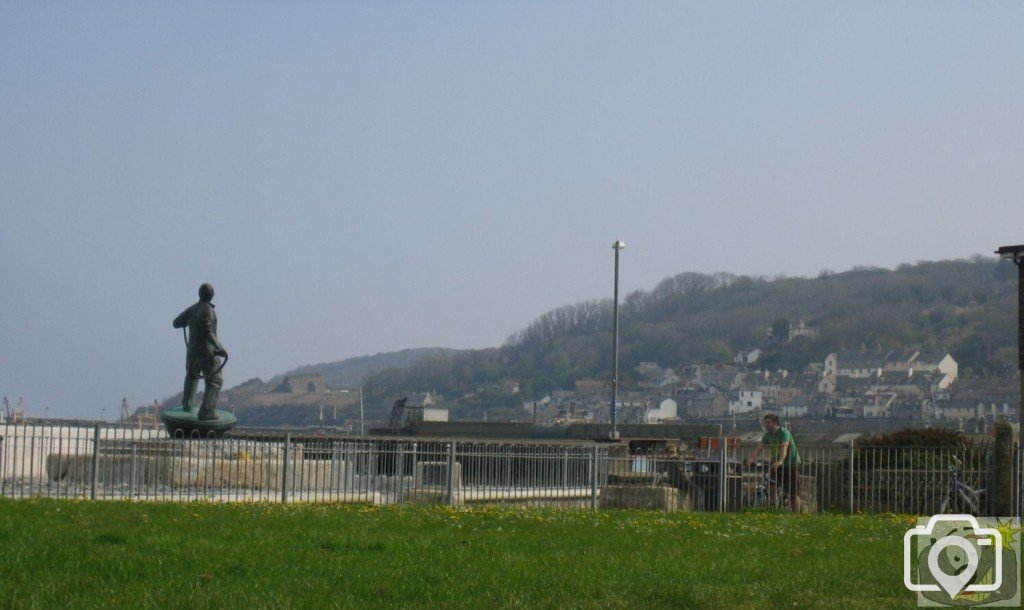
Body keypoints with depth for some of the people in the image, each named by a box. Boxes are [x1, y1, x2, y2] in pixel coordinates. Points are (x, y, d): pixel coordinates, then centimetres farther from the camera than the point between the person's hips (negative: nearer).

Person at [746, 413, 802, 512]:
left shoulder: (784, 433, -19)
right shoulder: (767, 435, 1)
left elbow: (784, 447, -35)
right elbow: (760, 447, -10)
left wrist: (780, 461, -52)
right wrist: (752, 458, -29)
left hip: (792, 464, -6)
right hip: (776, 464, 6)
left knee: (794, 493, -2)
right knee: (771, 488, -10)